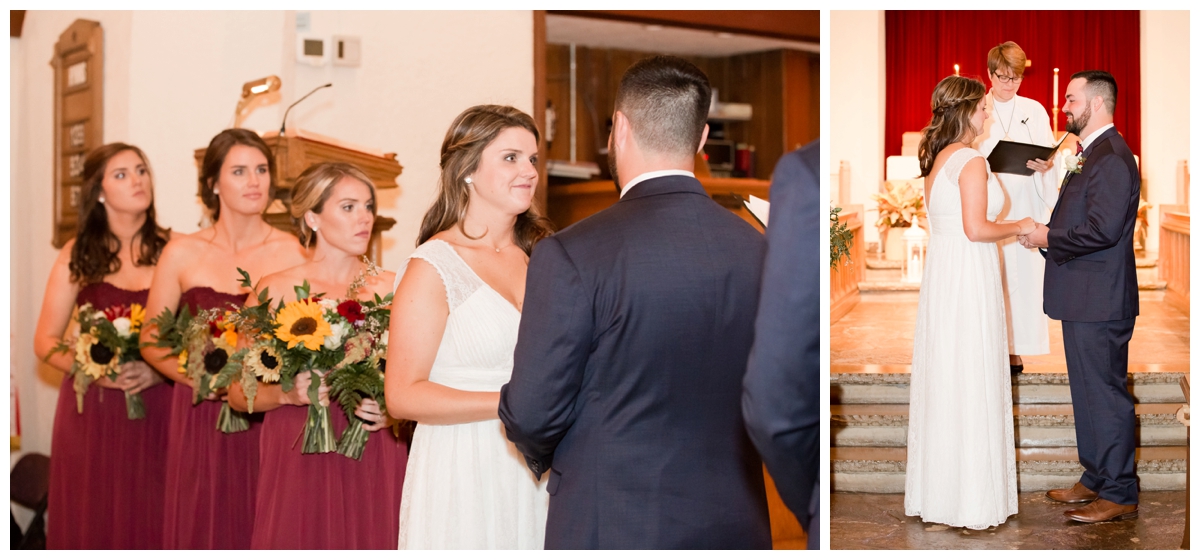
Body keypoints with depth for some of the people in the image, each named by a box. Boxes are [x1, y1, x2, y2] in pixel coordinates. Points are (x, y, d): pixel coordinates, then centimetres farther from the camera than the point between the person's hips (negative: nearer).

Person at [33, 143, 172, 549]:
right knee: (91, 526, 3)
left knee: (150, 527, 1)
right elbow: (45, 341, 6)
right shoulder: (78, 254, 5)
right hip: (91, 411, 1)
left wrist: (158, 370, -15)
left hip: (156, 411, -1)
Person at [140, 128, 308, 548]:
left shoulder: (292, 253, 0)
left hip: (269, 419, -1)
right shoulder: (183, 254, 3)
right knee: (203, 529, 5)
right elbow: (151, 341, 8)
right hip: (201, 420, 1)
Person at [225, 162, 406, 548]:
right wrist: (286, 394, -14)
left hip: (375, 464, 1)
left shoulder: (392, 289, 4)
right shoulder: (275, 291, 0)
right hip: (298, 463, -1)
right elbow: (238, 393, 3)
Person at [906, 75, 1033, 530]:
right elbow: (976, 229, -21)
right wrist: (1019, 228, -5)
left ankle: (935, 488, 20)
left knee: (942, 378, 12)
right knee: (972, 382, -3)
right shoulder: (971, 161, -14)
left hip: (939, 270, 9)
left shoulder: (935, 158, 12)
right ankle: (971, 496, 3)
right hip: (970, 275, -9)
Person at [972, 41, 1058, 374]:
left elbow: (1051, 155, 6)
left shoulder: (1035, 110, 10)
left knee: (1024, 274, -1)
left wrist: (1043, 165, -15)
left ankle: (1014, 349, 4)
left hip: (1025, 205, 2)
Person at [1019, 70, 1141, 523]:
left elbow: (1103, 229, -25)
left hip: (1100, 300, -10)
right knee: (1088, 392, 17)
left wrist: (1049, 238, -14)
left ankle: (1119, 495, 6)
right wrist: (1048, 234, 3)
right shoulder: (1092, 154, 16)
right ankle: (1095, 480, 28)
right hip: (1084, 299, 11)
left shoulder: (1112, 158, -17)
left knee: (1106, 394, -3)